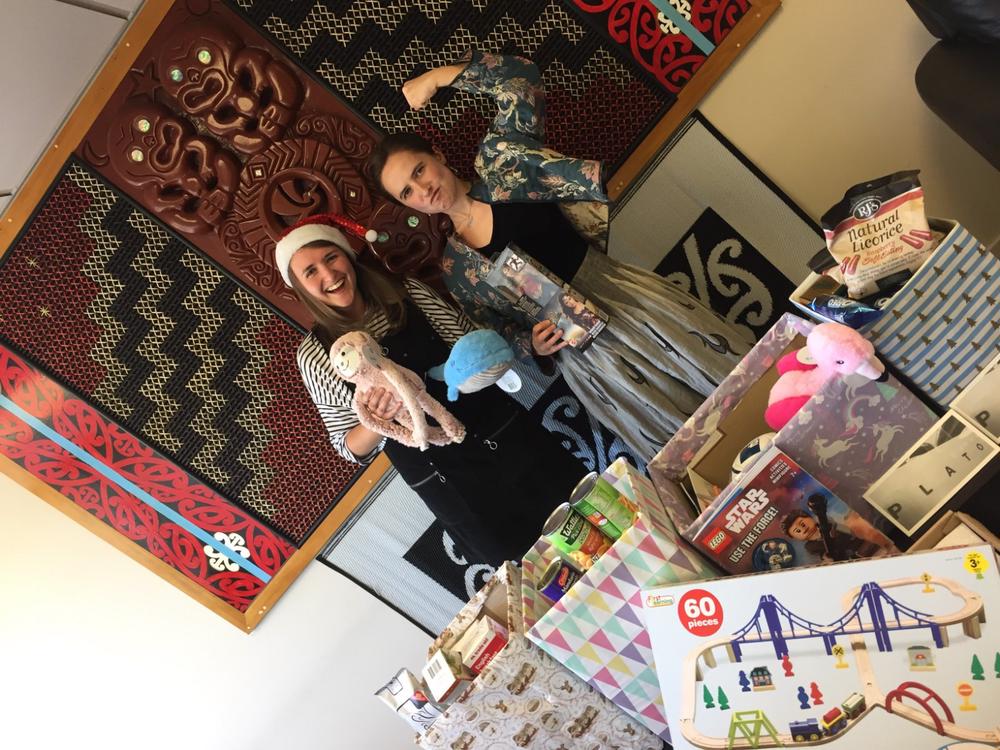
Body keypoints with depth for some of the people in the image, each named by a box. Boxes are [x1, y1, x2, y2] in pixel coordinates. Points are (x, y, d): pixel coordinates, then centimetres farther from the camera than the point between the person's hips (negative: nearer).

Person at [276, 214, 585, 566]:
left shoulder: (407, 292, -1)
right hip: (441, 480, -1)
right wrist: (377, 419, -24)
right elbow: (352, 448, -3)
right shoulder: (315, 355, -4)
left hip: (497, 427, 2)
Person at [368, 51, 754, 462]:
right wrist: (532, 345, -12)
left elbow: (519, 75, -3)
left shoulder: (497, 161, 2)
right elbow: (504, 334, 10)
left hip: (617, 288, 1)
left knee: (726, 369, -7)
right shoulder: (455, 268, 3)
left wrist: (435, 76, -5)